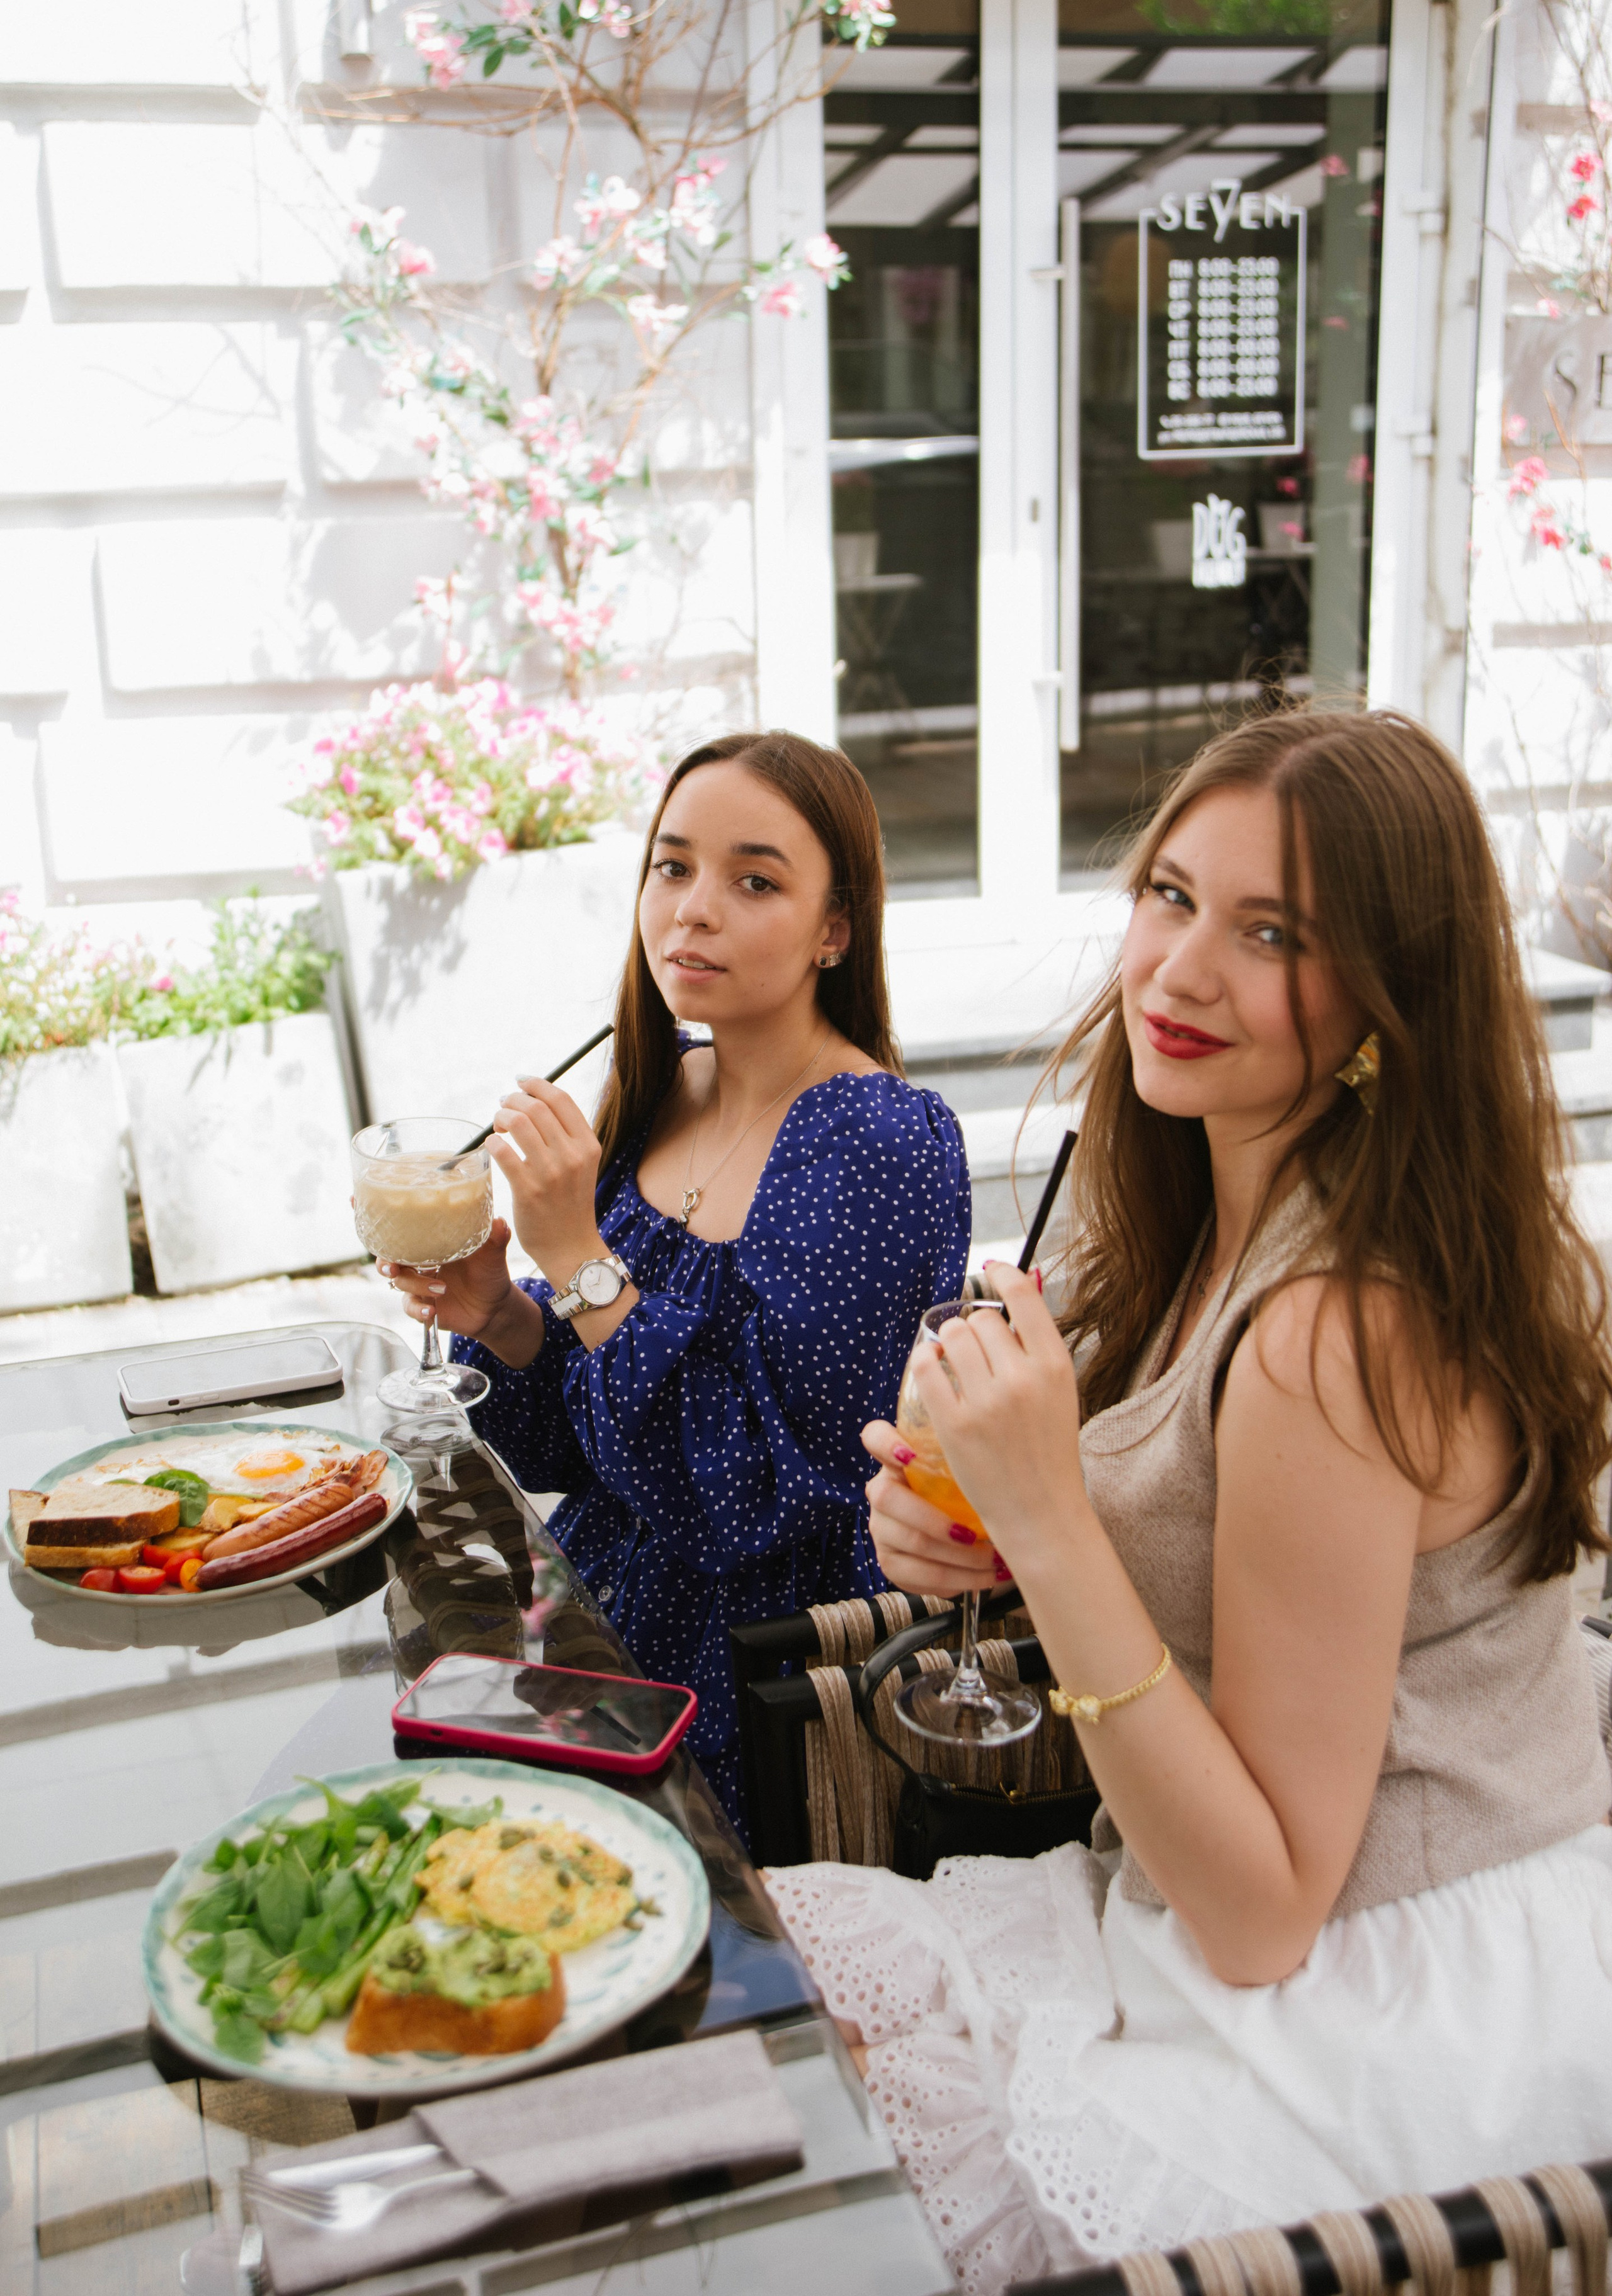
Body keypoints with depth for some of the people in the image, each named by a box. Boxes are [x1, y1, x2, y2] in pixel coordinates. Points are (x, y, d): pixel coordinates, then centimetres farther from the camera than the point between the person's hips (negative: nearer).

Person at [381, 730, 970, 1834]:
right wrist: (499, 1315, -11)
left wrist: (582, 1265, -24)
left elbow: (765, 1491, -24)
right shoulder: (657, 1097, 1)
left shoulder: (886, 1144, -19)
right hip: (607, 1619, 6)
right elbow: (581, 1447, 8)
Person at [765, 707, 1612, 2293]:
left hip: (1413, 2027, -8)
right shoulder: (1219, 1222, 1)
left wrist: (1049, 1528, -30)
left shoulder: (1341, 1334, -27)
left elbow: (1262, 1916, -23)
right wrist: (975, 1538, -7)